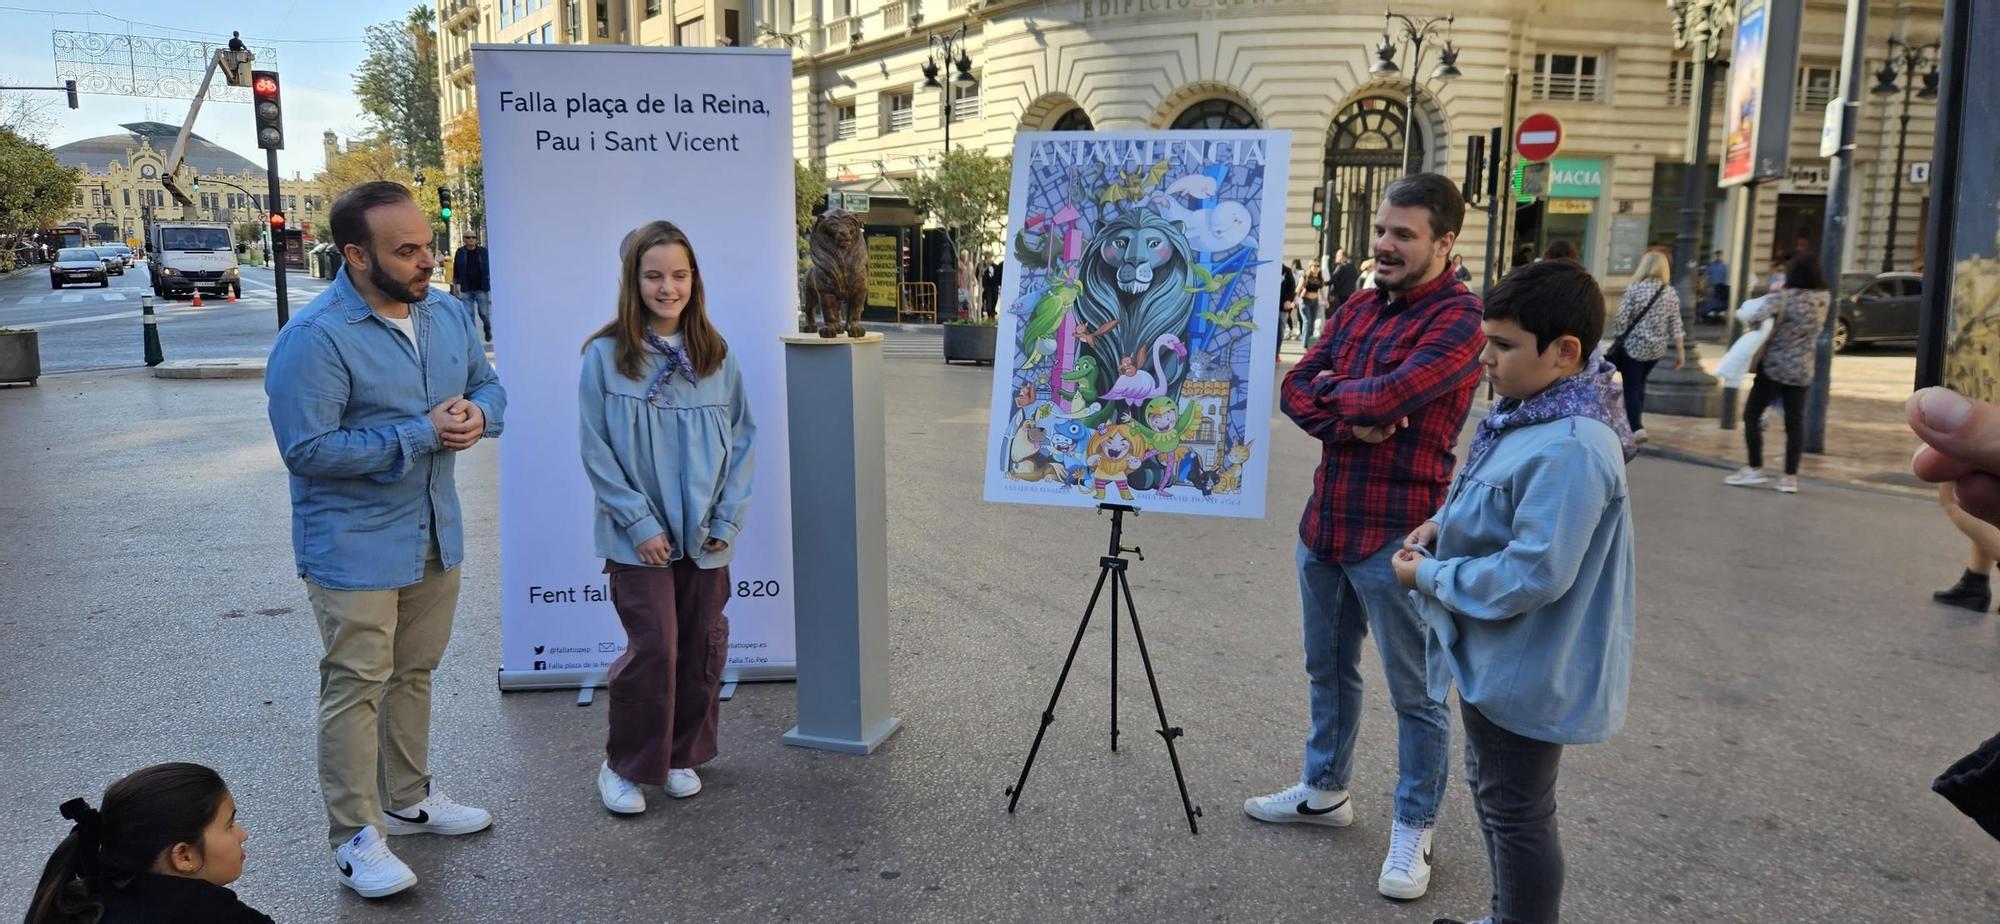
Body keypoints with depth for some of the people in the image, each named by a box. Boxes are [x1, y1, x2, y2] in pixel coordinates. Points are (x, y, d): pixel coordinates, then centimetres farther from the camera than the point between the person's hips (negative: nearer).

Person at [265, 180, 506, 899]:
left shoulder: (449, 314, 1)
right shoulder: (315, 339, -21)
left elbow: (488, 383, 13)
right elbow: (307, 448, -24)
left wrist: (478, 415, -12)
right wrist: (422, 434, -25)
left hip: (436, 535, 7)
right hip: (354, 548, -7)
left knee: (414, 673, 20)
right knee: (357, 687, 2)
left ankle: (408, 799, 37)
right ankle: (355, 836, 16)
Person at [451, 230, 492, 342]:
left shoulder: (483, 251, -1)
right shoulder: (460, 252, 3)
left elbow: (490, 269, 2)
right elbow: (456, 270, 7)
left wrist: (492, 285, -1)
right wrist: (455, 285, 5)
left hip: (481, 288, -2)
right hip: (466, 289, 2)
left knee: (484, 313, 0)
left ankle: (488, 330, 26)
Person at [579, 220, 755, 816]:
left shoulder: (716, 357, 3)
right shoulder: (605, 357, -6)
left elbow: (742, 441, 5)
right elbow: (596, 453, -7)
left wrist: (728, 519, -3)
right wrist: (639, 523, -11)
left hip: (706, 538, 4)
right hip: (641, 537, -3)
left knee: (703, 649, 10)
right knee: (653, 649, -6)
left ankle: (683, 755, 29)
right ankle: (623, 765, 14)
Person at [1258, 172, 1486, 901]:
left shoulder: (1459, 318, -13)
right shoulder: (1357, 308, 11)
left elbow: (1390, 395, -26)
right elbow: (1295, 390, 4)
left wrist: (1333, 393, -6)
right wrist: (1354, 418, -15)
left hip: (1395, 535, -8)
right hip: (1324, 522, 8)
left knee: (1416, 692, 5)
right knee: (1327, 669, 21)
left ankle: (1413, 831, 19)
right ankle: (1324, 790, 38)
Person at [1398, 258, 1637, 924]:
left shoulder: (1570, 449, -29)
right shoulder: (1528, 414, 3)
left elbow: (1533, 574, -31)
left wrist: (1429, 576, -19)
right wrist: (1444, 523, 1)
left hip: (1525, 671, -11)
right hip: (1499, 658, 11)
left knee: (1515, 812, 7)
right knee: (1491, 792, 25)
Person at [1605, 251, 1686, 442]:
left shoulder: (1634, 289, -10)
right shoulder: (1671, 293, 1)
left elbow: (1620, 319, -12)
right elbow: (1675, 326, 1)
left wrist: (1616, 340, 1)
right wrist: (1680, 351, 6)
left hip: (1633, 346, -4)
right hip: (1656, 349, 5)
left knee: (1631, 387, 0)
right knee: (1639, 383, 23)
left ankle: (1636, 427, -14)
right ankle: (1635, 419, 32)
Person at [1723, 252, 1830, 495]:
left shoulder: (1784, 298, -15)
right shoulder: (1823, 299, 2)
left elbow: (1747, 315, -24)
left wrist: (1743, 312, 0)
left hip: (1774, 367, -5)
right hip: (1802, 370, 5)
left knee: (1752, 415, 6)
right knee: (1795, 423, 6)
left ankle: (1755, 469, 5)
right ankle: (1790, 477, 7)